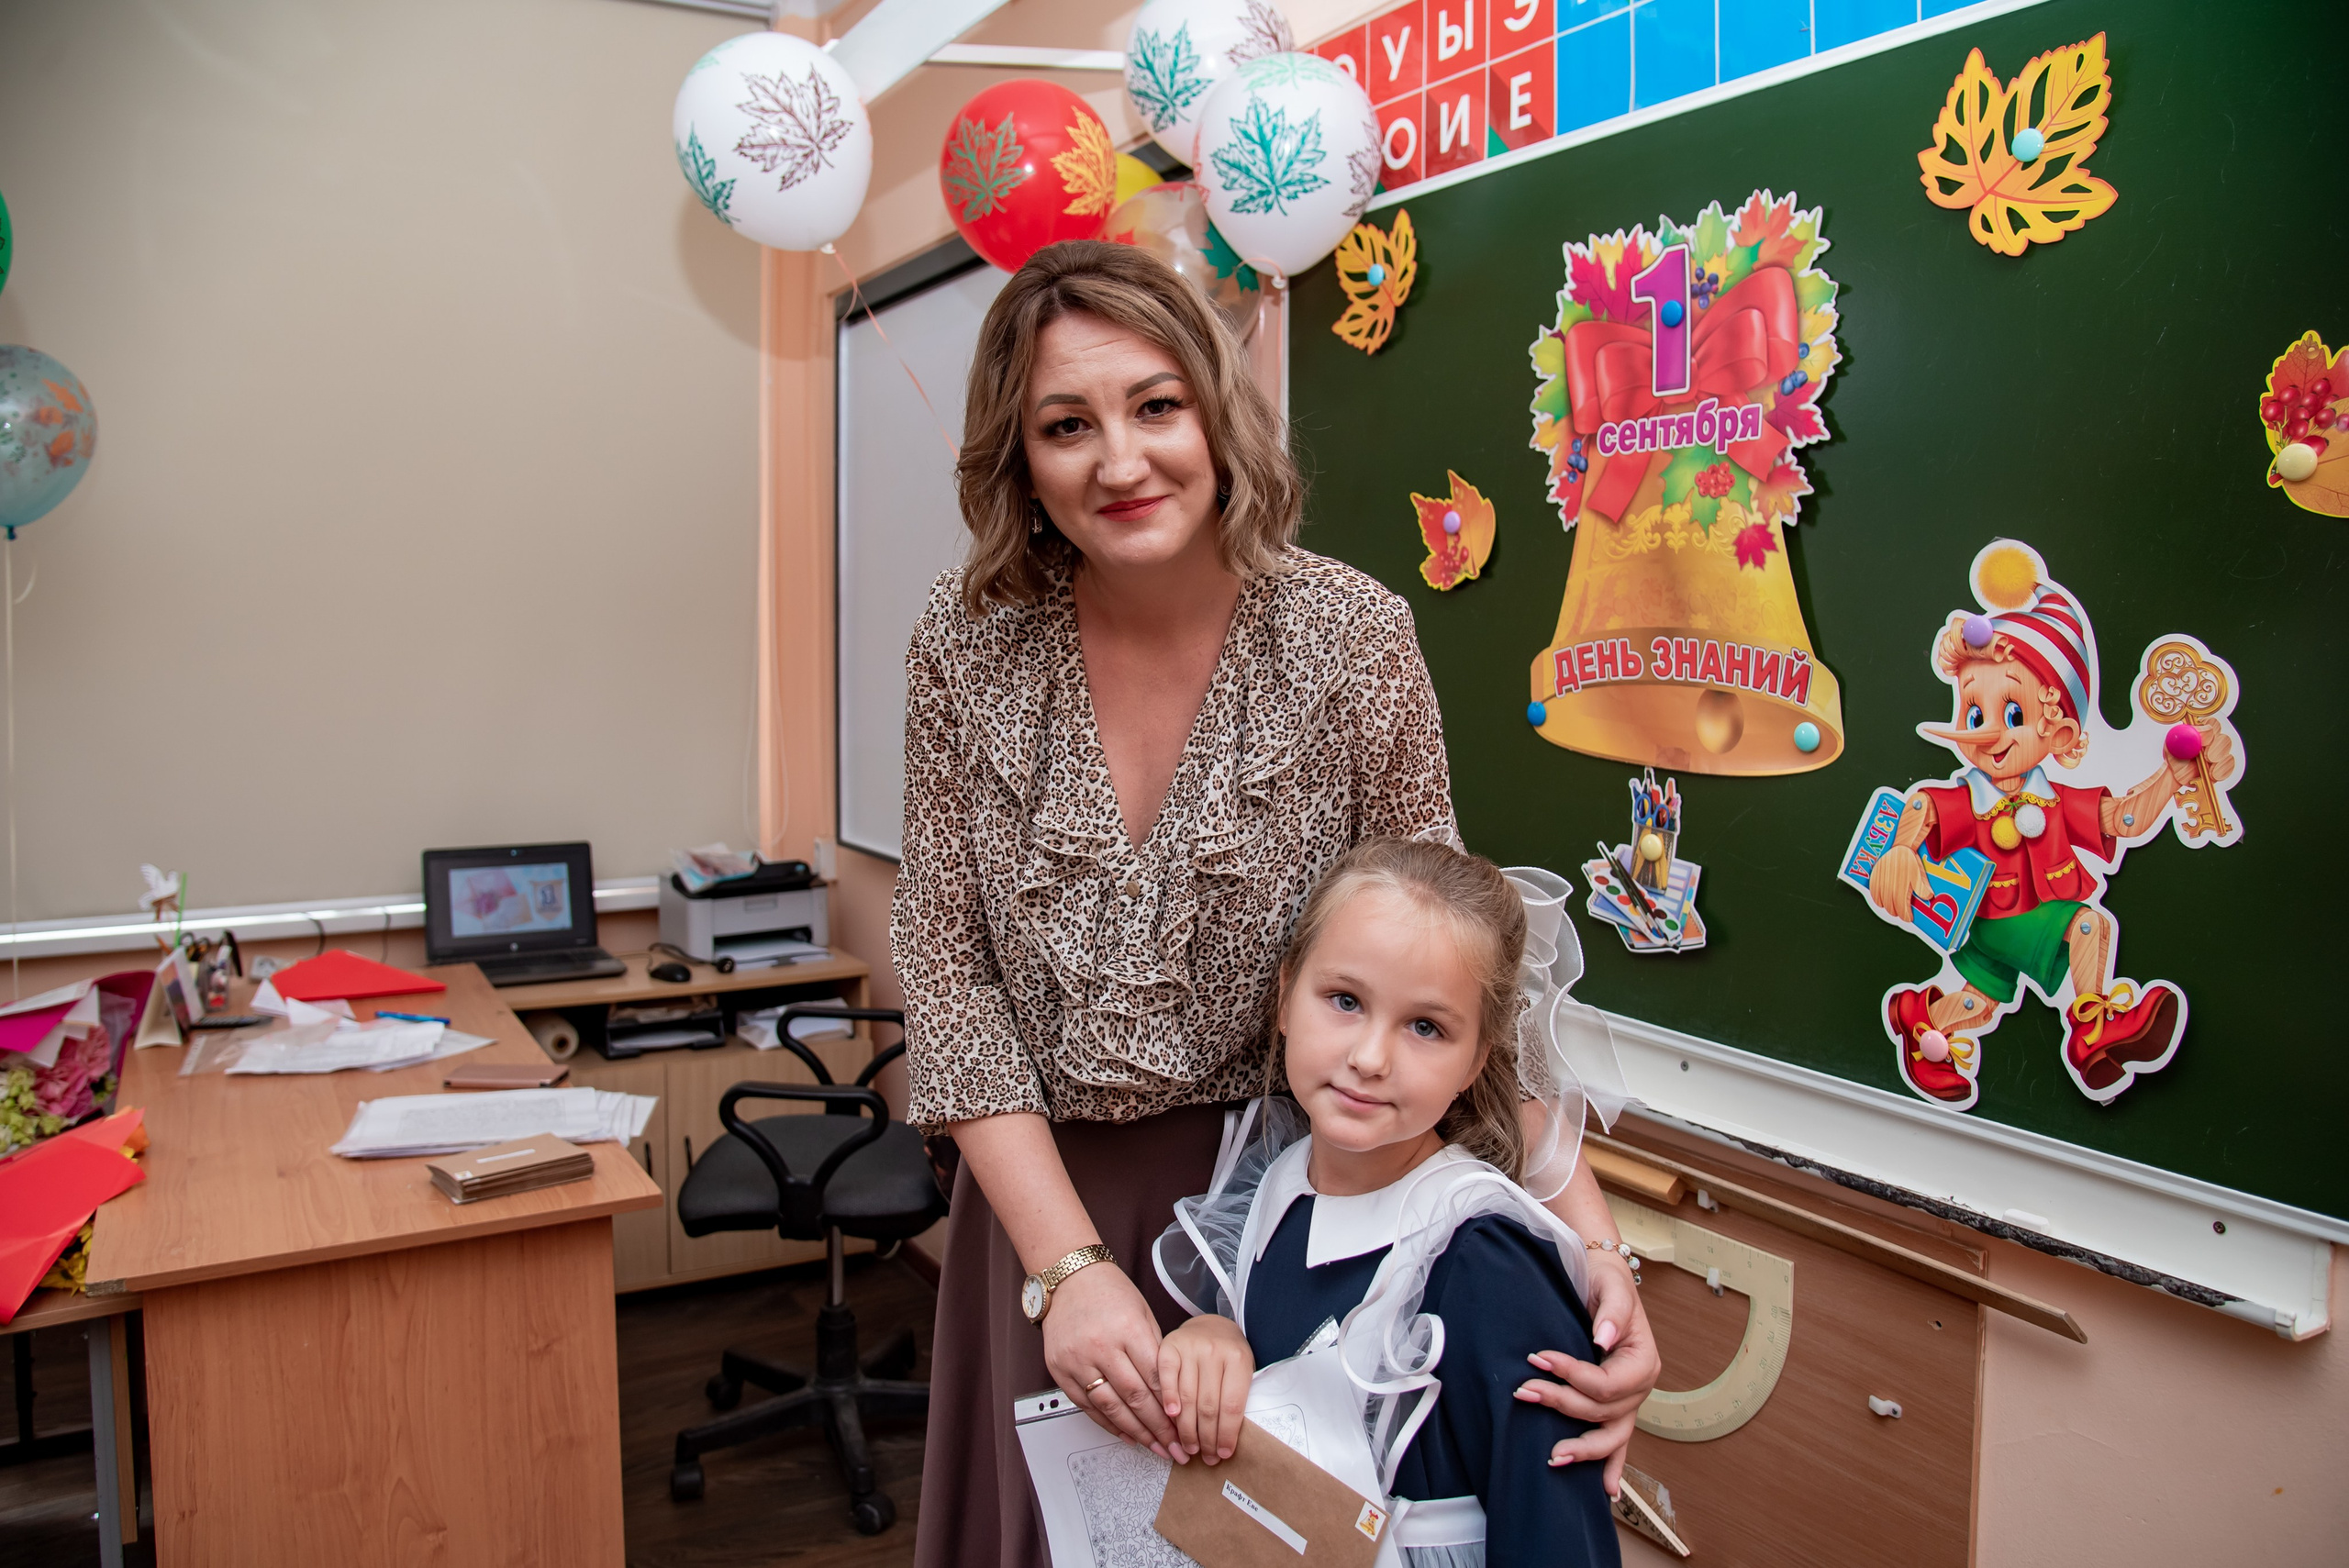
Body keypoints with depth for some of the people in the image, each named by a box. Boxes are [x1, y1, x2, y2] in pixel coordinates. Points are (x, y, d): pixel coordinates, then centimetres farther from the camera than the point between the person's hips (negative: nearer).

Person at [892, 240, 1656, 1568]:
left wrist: (1589, 1236, -22)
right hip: (1044, 1195, 2)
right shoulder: (970, 646, -9)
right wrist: (1068, 1261, -17)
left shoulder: (1353, 639, -14)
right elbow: (950, 971, -8)